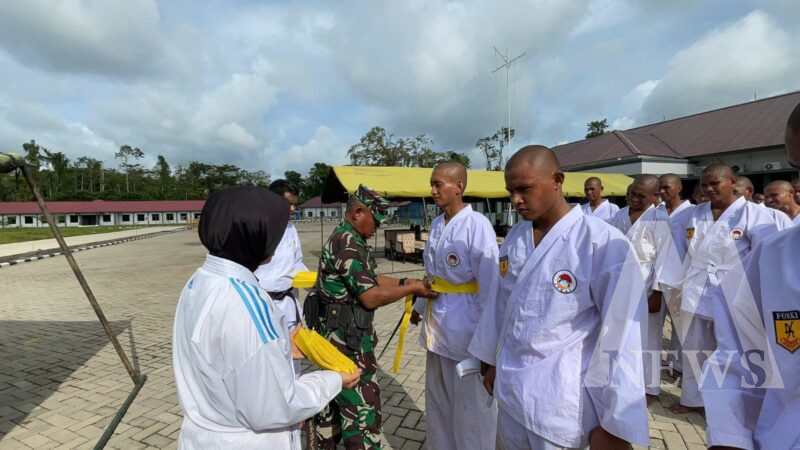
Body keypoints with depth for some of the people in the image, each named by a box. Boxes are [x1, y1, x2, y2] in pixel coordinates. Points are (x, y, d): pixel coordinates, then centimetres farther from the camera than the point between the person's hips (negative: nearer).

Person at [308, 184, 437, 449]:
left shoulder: (345, 239, 12)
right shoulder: (348, 243, -20)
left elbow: (371, 280, 14)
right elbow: (371, 297, -23)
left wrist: (405, 282, 4)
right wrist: (412, 289, -14)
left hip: (335, 335, 11)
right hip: (347, 338, -11)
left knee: (333, 398, 22)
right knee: (362, 409, -2)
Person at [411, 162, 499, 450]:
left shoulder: (477, 225, -18)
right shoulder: (436, 225, 5)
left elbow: (490, 284, -17)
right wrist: (419, 306, 18)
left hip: (465, 331, -7)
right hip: (437, 328, 8)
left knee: (470, 407, 10)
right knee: (437, 403, 24)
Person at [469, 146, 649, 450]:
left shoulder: (604, 244, -18)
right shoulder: (514, 239, 1)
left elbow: (621, 338, -16)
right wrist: (490, 360, 16)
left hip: (562, 402, -5)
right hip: (510, 391, 5)